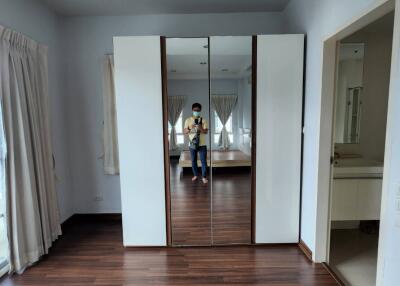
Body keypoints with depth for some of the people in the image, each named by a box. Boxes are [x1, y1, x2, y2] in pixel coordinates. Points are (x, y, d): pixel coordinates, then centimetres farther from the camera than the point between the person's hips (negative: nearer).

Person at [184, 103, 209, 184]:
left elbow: (206, 131, -8)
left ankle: (204, 177, 8)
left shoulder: (203, 120, 0)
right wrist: (190, 128, -22)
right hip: (192, 144, 1)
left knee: (203, 161, -2)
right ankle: (195, 175, 27)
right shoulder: (188, 120, 3)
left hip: (202, 144, -1)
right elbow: (184, 131, -3)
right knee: (193, 161, 11)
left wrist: (201, 129, -28)